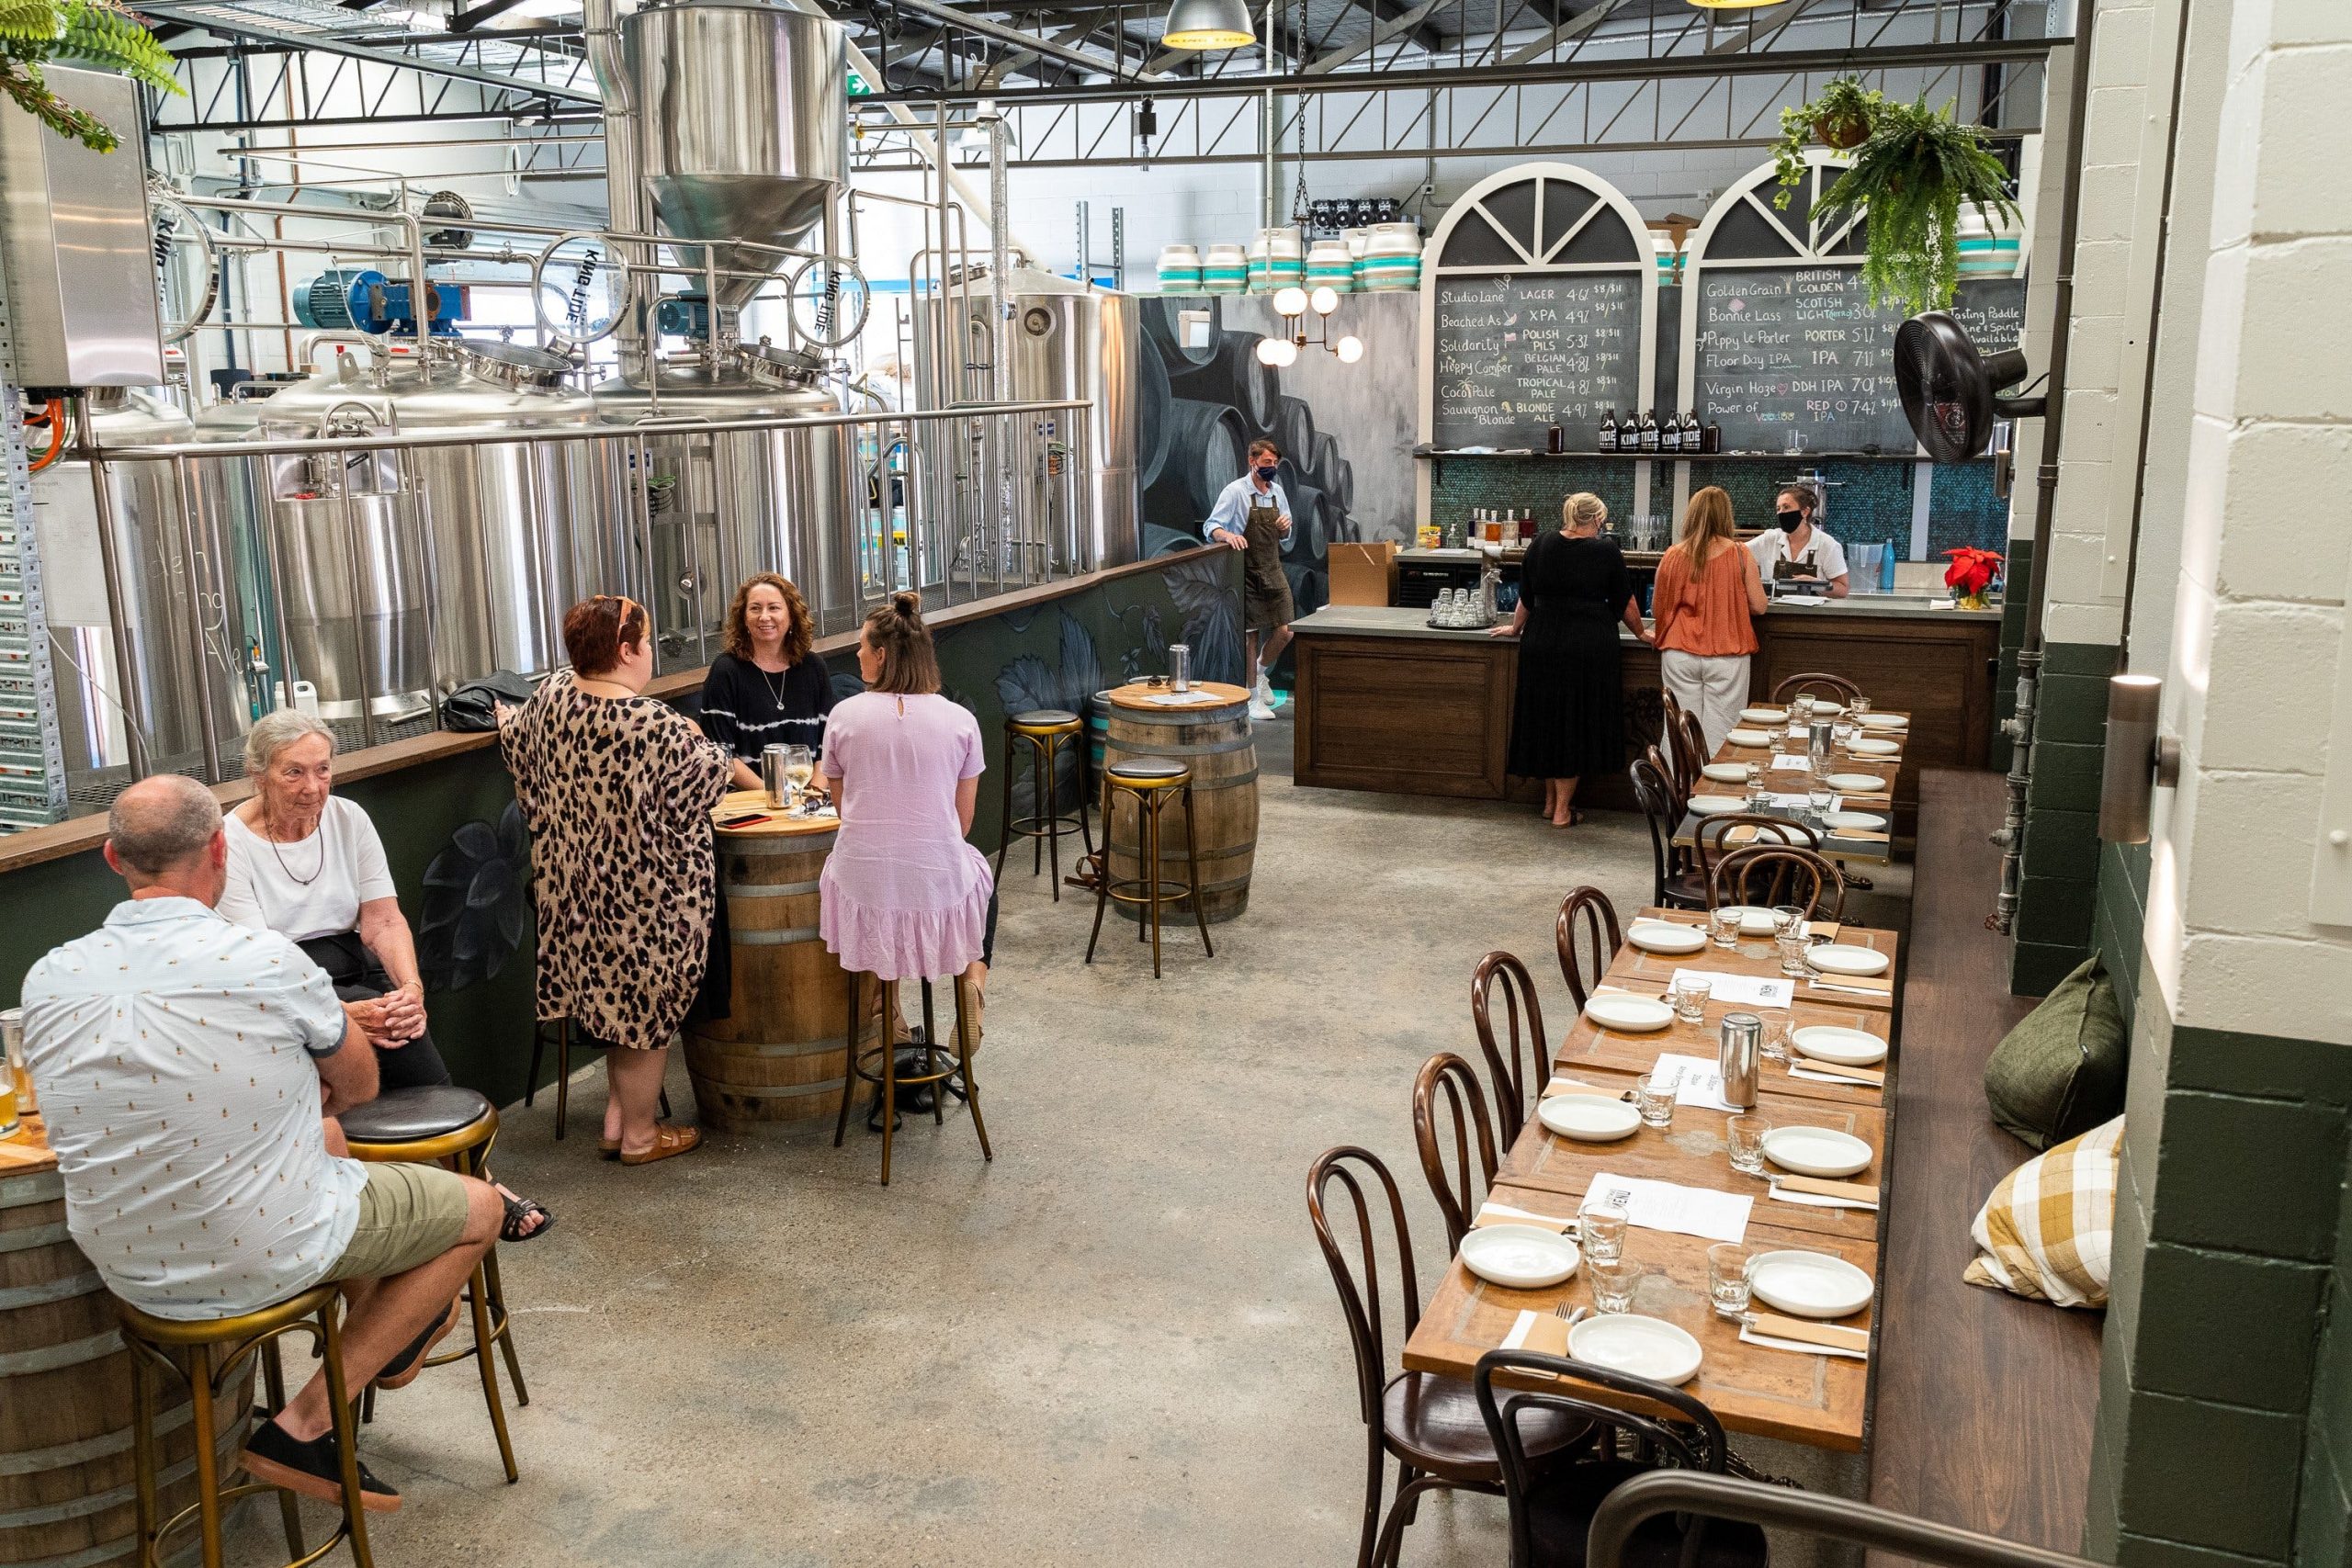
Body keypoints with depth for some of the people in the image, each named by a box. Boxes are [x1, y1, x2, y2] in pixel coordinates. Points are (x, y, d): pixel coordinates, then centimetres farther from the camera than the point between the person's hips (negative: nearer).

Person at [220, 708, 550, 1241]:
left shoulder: (347, 818, 4)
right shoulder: (232, 842, -9)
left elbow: (382, 920, -1)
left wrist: (411, 986, -23)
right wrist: (344, 1013, -33)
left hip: (351, 967, 4)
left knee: (399, 1016, -29)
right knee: (392, 1024, -29)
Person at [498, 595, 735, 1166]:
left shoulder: (551, 697, -5)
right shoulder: (657, 726, -27)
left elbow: (517, 742, 16)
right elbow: (709, 777, -13)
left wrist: (505, 715, 39)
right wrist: (703, 743, 8)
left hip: (573, 881, 7)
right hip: (645, 893, -7)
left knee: (614, 996, 23)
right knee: (649, 1007, 10)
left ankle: (618, 1117, 29)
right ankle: (639, 1135, 24)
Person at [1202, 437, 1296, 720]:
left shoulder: (1277, 492, 10)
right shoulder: (1236, 491, -9)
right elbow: (1210, 528, -11)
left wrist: (1285, 527, -3)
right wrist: (1228, 535, -32)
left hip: (1273, 570, 5)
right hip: (1248, 573, -5)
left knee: (1284, 632, 0)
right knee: (1250, 634, 1)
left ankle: (1261, 673, 28)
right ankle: (1253, 698, 13)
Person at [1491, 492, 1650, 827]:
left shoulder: (1540, 547, 4)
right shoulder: (1606, 551, -4)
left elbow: (1526, 599, 13)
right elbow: (1626, 603, 5)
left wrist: (1515, 628, 30)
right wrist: (1640, 633, 21)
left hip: (1541, 645, 3)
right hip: (1589, 647, -3)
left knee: (1546, 721, 14)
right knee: (1576, 724, 4)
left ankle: (1550, 801, 23)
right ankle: (1563, 809, 7)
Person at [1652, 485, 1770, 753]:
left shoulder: (1674, 555, 1)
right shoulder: (1739, 554, -3)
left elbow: (1657, 610, 9)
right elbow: (1759, 606, 0)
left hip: (1680, 655, 1)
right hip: (1726, 656, -1)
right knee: (1719, 735, 2)